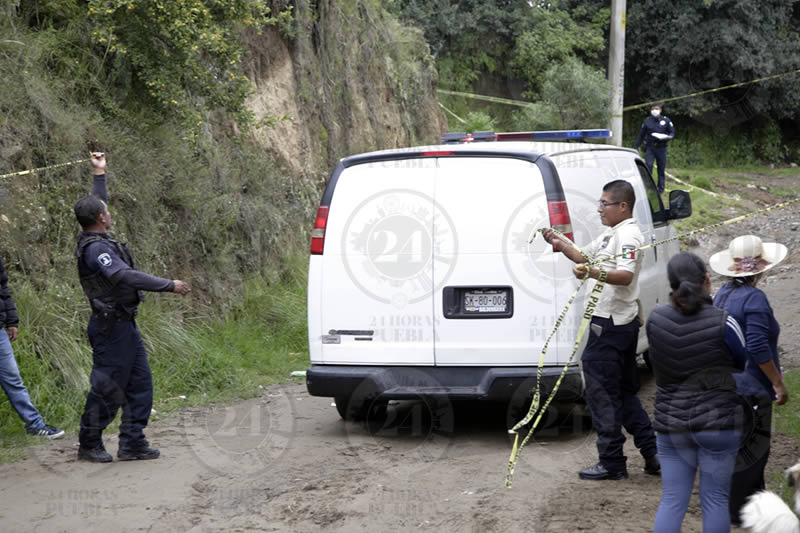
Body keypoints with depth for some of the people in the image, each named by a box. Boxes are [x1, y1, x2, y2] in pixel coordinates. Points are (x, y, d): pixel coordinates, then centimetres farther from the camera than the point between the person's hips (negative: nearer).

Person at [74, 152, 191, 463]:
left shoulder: (95, 240, 11)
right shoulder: (96, 248, -19)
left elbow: (97, 204, 30)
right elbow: (126, 276, -30)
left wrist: (100, 174, 37)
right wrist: (169, 286, -29)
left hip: (124, 325, 10)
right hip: (110, 328, -10)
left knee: (139, 384, 9)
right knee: (107, 388, -1)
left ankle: (132, 443, 12)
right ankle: (89, 445, 10)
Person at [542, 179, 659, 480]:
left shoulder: (628, 235, -16)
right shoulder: (611, 234, 17)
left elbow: (625, 275, -30)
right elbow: (586, 257, 27)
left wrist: (594, 274, -46)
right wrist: (560, 245, 10)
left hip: (611, 325, -11)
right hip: (623, 323, 11)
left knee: (601, 393, -4)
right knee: (624, 392, 17)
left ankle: (612, 463, 1)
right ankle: (653, 453, 20)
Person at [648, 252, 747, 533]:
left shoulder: (655, 319, -4)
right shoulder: (723, 324, -14)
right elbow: (744, 363, 3)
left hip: (671, 423, 3)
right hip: (717, 422, -3)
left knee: (672, 501, 8)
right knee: (715, 500, 7)